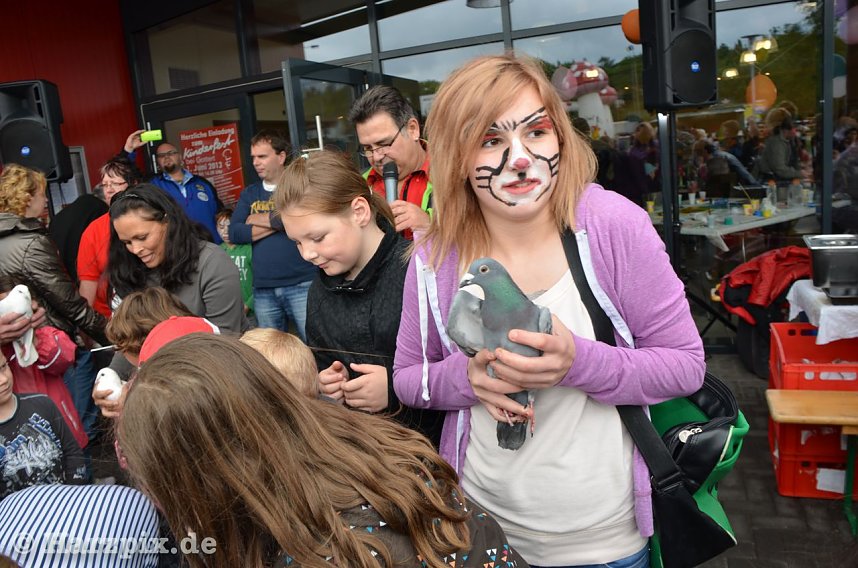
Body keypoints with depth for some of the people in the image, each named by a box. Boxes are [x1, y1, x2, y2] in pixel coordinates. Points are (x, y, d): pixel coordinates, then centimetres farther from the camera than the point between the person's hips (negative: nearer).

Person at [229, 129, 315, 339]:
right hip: (263, 289, 5)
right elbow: (234, 234, 2)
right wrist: (275, 223, -8)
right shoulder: (249, 194, 14)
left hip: (302, 284, -4)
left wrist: (257, 219, -3)